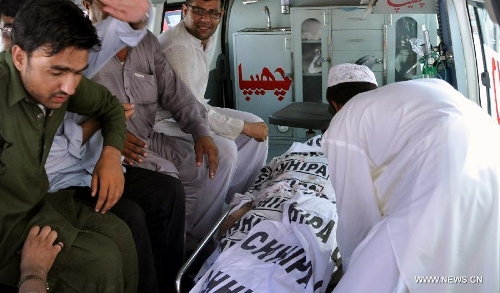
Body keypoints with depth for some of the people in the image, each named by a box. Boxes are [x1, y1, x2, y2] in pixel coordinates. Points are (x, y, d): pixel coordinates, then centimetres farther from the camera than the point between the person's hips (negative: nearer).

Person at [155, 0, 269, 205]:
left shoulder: (208, 39, 3)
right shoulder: (177, 48, -27)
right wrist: (245, 128, -21)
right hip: (163, 121, -9)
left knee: (257, 125, 4)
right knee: (224, 148, -29)